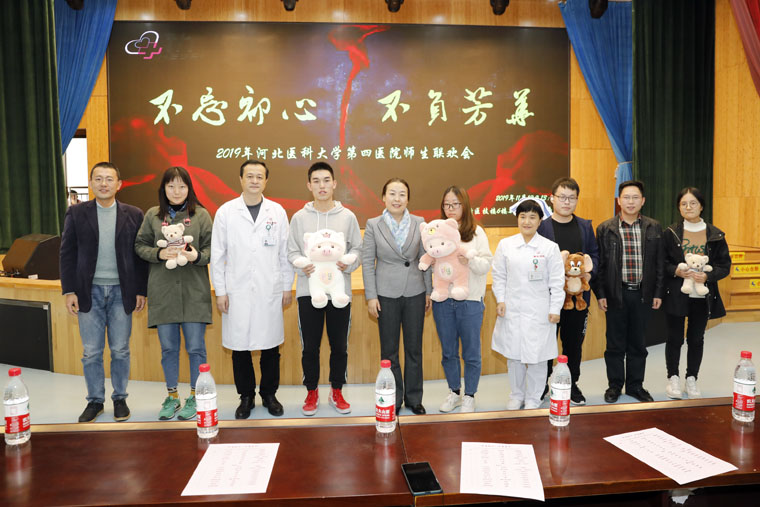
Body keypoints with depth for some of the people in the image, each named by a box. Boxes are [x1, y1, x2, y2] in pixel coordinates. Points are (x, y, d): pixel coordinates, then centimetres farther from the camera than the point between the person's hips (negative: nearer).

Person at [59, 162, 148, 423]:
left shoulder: (133, 215, 2)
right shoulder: (76, 213, 4)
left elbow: (140, 255, 3)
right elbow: (67, 254, 4)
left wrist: (141, 291, -1)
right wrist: (69, 291, -2)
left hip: (121, 291, 0)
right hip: (89, 291, 1)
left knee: (120, 350, 8)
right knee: (91, 352, 8)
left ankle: (120, 398, 23)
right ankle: (95, 400, 23)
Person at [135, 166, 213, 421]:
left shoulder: (201, 214, 2)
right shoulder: (152, 215, 8)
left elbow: (212, 248, 1)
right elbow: (140, 246, 8)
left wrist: (197, 255, -18)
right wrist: (159, 254, -10)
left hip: (194, 292, -2)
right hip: (163, 292, 2)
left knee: (196, 347, 3)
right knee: (168, 347, 11)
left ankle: (194, 397, 21)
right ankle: (172, 397, 27)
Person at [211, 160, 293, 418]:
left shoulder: (277, 211, 5)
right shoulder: (225, 212, 3)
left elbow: (285, 253, 7)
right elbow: (217, 255, 3)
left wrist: (287, 287, 5)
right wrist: (220, 291, -1)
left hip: (270, 291, 1)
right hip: (237, 291, 0)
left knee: (270, 347, 7)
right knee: (240, 347, 6)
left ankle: (269, 394, 24)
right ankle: (246, 397, 23)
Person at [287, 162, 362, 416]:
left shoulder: (347, 216, 3)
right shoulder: (299, 217, 2)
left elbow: (358, 248, 6)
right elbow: (291, 252, 5)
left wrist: (348, 263, -14)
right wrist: (303, 266, -15)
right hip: (308, 290, 0)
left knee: (339, 346, 8)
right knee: (310, 346, 8)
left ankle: (336, 392, 26)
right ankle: (312, 393, 25)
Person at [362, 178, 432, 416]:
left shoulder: (419, 223, 1)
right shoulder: (373, 225, -2)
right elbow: (367, 261, -2)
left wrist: (429, 291, 4)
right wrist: (371, 296, -7)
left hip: (415, 293, 1)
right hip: (387, 294, -1)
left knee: (414, 349, 10)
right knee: (389, 350, 9)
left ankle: (414, 398, 26)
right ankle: (394, 399, 24)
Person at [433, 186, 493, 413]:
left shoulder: (477, 232, 0)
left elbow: (486, 265, -4)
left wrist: (471, 260, -22)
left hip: (470, 300, -2)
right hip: (443, 300, 3)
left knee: (471, 351, 6)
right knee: (448, 351, 14)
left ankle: (469, 396, 23)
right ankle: (454, 392, 31)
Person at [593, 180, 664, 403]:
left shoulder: (654, 228, 5)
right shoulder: (605, 229, -1)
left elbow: (659, 262, 7)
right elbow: (599, 264, -1)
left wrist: (658, 293, 3)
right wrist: (600, 294, -5)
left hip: (643, 294, 2)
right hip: (616, 294, -2)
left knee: (637, 343, 12)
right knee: (615, 343, 8)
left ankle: (635, 385, 26)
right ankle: (614, 385, 21)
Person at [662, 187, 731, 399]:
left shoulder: (715, 235, 1)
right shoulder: (671, 233, -2)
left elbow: (725, 265, 2)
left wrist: (707, 276, -16)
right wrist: (675, 270, -18)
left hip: (702, 296, 1)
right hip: (676, 294, -1)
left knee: (696, 339, 11)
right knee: (675, 338, 7)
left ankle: (691, 379, 25)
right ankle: (673, 378, 22)